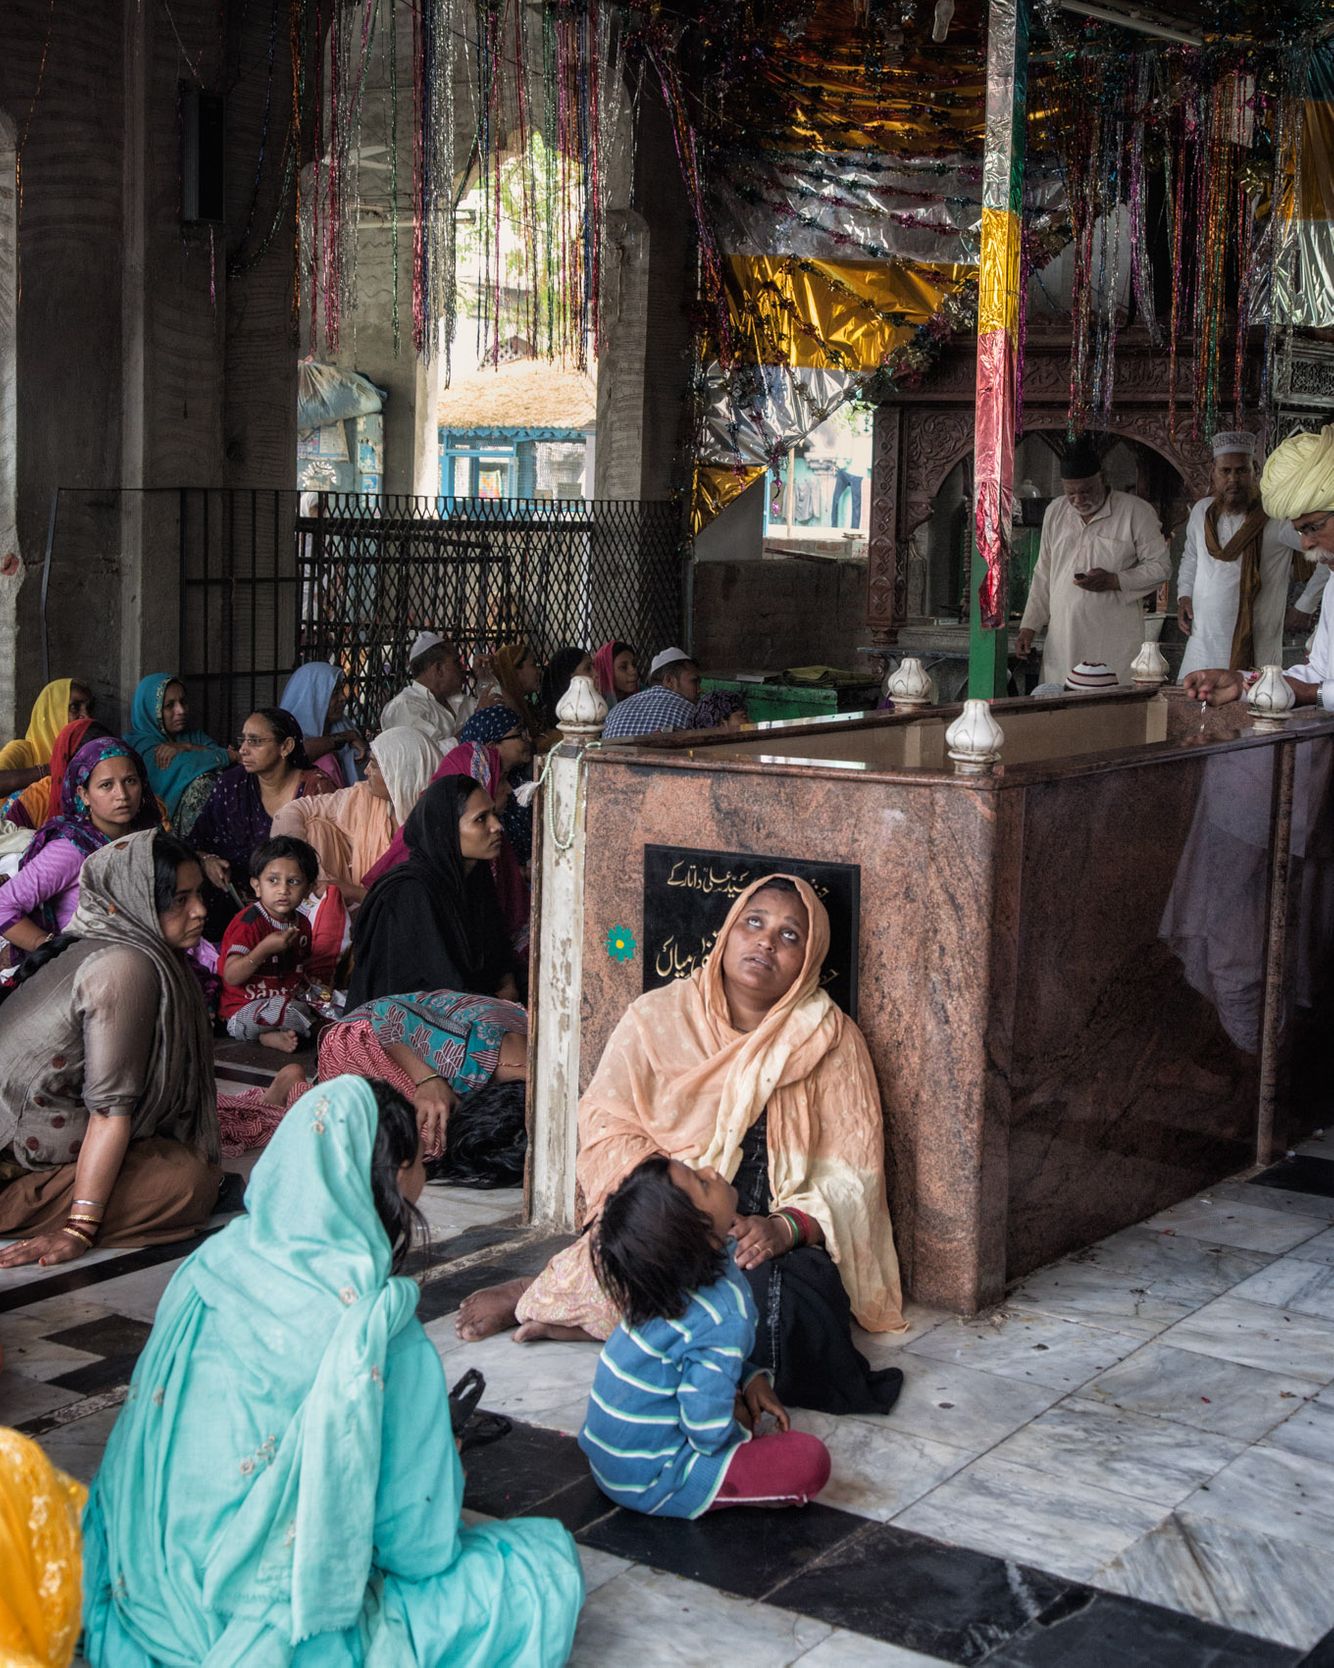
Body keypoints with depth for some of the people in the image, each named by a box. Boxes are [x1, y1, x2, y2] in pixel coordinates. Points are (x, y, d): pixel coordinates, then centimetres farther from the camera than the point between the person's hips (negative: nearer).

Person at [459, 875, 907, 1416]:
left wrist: (787, 1226, -19)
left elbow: (851, 1174, 0)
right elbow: (606, 1128, -2)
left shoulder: (832, 1041, 2)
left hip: (767, 1241, 2)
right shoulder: (658, 1017, 3)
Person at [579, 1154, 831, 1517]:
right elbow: (709, 1432, -27)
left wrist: (752, 1378, 3)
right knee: (811, 1459, -14)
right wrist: (740, 1429, -5)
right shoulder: (724, 1321, -28)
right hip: (650, 1482, -8)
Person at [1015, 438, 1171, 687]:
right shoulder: (1055, 512, 13)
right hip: (1062, 643, 4)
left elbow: (1160, 566, 0)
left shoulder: (1136, 512, -2)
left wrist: (1113, 581, -15)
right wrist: (1029, 627, 11)